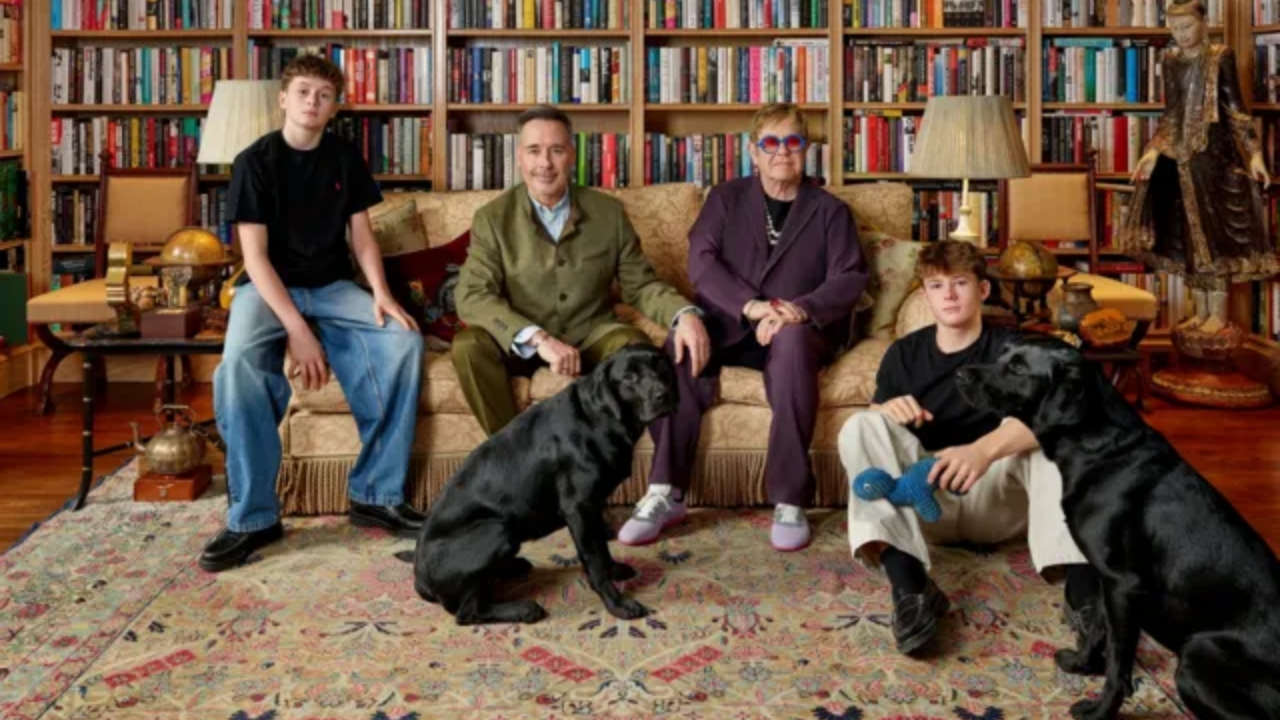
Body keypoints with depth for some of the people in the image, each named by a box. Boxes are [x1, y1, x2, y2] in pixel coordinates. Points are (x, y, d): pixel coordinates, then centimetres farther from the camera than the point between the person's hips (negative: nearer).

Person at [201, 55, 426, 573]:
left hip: (333, 287, 3)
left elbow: (362, 237, 6)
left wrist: (380, 292, -16)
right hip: (269, 288, -3)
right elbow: (255, 255, -13)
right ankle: (254, 517, -22)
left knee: (404, 342, -25)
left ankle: (377, 494, -16)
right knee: (237, 367, -34)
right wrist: (297, 330, -24)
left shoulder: (345, 159, 5)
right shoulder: (255, 161, -6)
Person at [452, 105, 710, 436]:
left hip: (590, 336, 1)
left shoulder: (609, 212, 1)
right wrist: (537, 337, -31)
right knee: (468, 346, -30)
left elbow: (641, 284, 4)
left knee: (636, 346, -30)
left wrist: (684, 314, -19)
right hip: (521, 343, -1)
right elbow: (471, 295, -15)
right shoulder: (492, 218, -5)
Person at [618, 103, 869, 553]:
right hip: (727, 323, 1)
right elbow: (701, 262, -3)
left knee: (793, 341, -37)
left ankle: (790, 501, -33)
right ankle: (665, 492, -26)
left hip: (796, 330, -1)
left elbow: (850, 277, -2)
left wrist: (802, 309, -24)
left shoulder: (830, 211, 12)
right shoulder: (725, 198, 13)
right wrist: (753, 307, -21)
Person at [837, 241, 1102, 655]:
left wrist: (984, 450, -43)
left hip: (999, 498, -1)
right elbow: (870, 436, 3)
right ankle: (908, 585, -40)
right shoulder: (904, 353, 7)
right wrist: (886, 413, -23)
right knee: (860, 427, -24)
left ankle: (1081, 585, -38)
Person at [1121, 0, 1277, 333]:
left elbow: (1236, 109, -5)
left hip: (1215, 153, -5)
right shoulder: (1170, 61, 9)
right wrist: (1152, 152, 4)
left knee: (1213, 231, -4)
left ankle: (1219, 314, 3)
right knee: (1186, 235, 6)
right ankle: (1201, 311, 15)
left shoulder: (1221, 57, -4)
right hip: (1179, 156, 5)